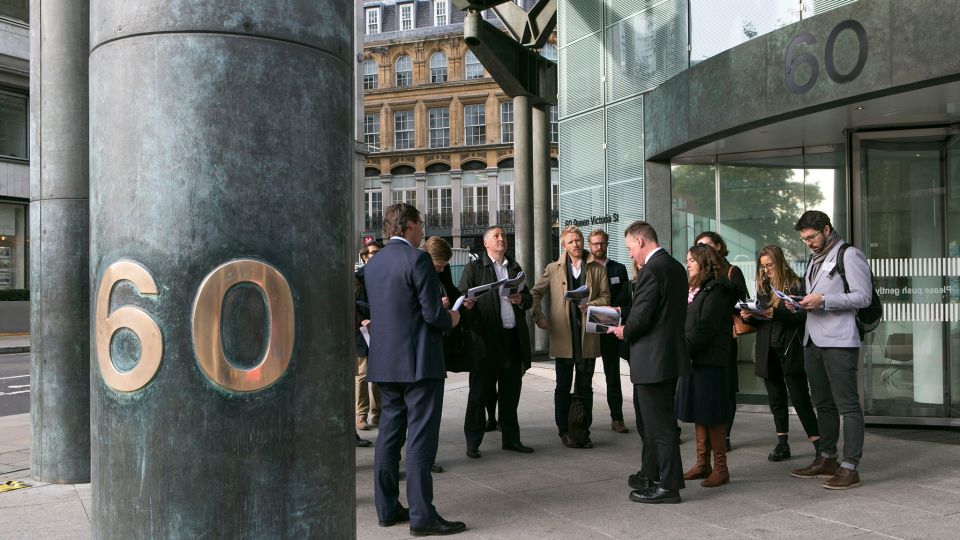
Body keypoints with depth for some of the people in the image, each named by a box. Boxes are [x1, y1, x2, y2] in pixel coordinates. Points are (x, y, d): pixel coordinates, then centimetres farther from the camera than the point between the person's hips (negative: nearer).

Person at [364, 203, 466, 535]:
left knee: (389, 434, 13)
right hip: (419, 361, -8)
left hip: (384, 362, 8)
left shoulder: (373, 263, 10)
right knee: (420, 439, -3)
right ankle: (421, 516, 0)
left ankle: (387, 509, 20)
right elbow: (434, 313, -18)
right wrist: (451, 320, 5)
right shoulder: (417, 259, -14)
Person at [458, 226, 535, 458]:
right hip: (487, 337, -5)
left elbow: (529, 298, 20)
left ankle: (511, 439, 22)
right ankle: (473, 443, 8)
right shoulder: (474, 268, 2)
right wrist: (469, 306, -25)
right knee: (479, 393, 1)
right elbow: (463, 298, -4)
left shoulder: (515, 268, 18)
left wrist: (521, 299, -1)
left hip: (513, 337, 5)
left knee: (511, 393, 12)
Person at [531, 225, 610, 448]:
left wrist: (591, 304, -14)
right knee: (563, 387, 7)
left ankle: (584, 431, 16)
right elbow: (536, 293, 12)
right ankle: (564, 431, 16)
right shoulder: (553, 269, 7)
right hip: (563, 336, -1)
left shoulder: (597, 269, 8)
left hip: (588, 336, 1)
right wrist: (538, 316, 0)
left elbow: (605, 297, 5)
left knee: (585, 388, 7)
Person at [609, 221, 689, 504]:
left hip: (652, 360, -10)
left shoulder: (650, 270, -20)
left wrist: (624, 331, -2)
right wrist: (629, 325, 14)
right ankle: (651, 475, 32)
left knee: (658, 424, 0)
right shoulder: (676, 267, 11)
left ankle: (668, 486, 8)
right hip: (670, 355, 10)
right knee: (651, 420, 21)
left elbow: (640, 318, -23)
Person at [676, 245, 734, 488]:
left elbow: (705, 327, -16)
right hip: (692, 358, 9)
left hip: (709, 359, -9)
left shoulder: (715, 290, -9)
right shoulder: (691, 289, 18)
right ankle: (702, 464, 19)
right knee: (697, 412, 11)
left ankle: (720, 468, 4)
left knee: (711, 414, -4)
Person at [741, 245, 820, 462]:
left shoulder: (796, 285, -5)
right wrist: (749, 316, -6)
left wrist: (776, 314, -26)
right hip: (768, 352, 6)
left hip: (790, 351, -6)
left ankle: (820, 445, 2)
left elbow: (802, 316, -16)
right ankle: (782, 444, 19)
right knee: (776, 399, 11)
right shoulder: (763, 287, 13)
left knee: (800, 399, -5)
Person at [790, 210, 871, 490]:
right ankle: (827, 460, 24)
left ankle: (850, 468, -4)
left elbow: (863, 296, -13)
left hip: (839, 342, -9)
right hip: (813, 341, 9)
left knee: (847, 406, -6)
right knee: (823, 404, 15)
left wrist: (823, 300, -19)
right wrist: (802, 303, 6)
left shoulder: (849, 255, -5)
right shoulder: (814, 259, 20)